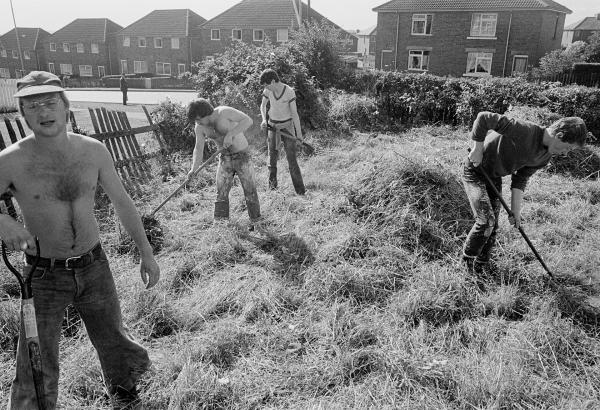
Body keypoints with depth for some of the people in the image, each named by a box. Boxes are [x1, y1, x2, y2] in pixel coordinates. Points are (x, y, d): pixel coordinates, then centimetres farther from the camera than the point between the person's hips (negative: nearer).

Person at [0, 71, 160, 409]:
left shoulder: (94, 151, -6)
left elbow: (123, 203, 4)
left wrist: (146, 252, 5)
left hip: (94, 266, 3)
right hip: (44, 276, -2)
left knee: (113, 339, 20)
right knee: (37, 371, 4)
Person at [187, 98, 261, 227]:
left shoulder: (224, 112, -22)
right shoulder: (199, 128, -6)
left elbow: (248, 120, -27)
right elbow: (198, 149, -6)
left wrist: (230, 134, -38)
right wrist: (194, 169, -21)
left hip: (242, 156, -5)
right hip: (225, 158, 5)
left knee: (250, 191, 2)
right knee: (221, 193, 2)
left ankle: (255, 222, 18)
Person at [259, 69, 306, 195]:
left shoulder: (289, 92, -18)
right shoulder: (268, 91, -7)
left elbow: (294, 113, -16)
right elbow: (263, 106, 9)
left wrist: (299, 133, -15)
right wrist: (264, 120, -10)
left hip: (287, 126, -3)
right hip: (273, 126, 3)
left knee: (291, 157, -7)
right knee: (272, 156, 1)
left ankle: (300, 190, -4)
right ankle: (272, 182, 16)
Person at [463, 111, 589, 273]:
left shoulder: (545, 157, -4)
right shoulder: (525, 131, -31)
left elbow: (520, 180, 1)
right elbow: (483, 118, -32)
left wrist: (515, 210, -6)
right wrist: (478, 149, -28)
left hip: (494, 177, 8)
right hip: (475, 171, -8)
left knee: (492, 226, 7)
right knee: (486, 220, -15)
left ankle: (481, 268, 22)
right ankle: (468, 261, 7)